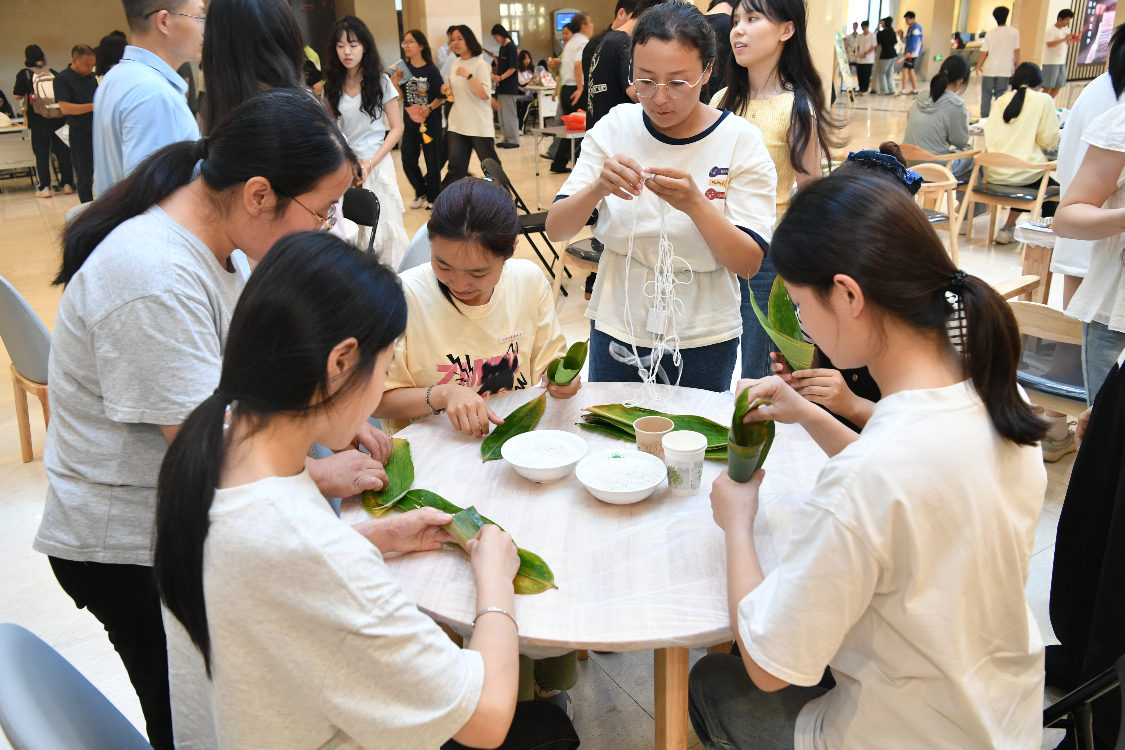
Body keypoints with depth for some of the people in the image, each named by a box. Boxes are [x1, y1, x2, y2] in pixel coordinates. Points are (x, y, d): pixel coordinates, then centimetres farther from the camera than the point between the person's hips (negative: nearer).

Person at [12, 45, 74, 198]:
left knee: (41, 152, 2)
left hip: (38, 119, -2)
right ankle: (67, 184, 6)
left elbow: (17, 96, -2)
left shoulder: (24, 74, -2)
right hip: (58, 117, 2)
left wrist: (27, 96, 17)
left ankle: (44, 187, 0)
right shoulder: (54, 73, 6)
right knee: (62, 151, 6)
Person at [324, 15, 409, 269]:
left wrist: (373, 161, -13)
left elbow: (396, 128, -2)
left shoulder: (380, 82, -1)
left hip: (376, 163, -2)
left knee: (382, 225, -2)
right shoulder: (332, 86, 7)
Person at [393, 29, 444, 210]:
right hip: (410, 121, 5)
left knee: (432, 161, 4)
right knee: (408, 161, 6)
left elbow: (441, 96, -9)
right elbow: (401, 96, 5)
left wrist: (429, 108, -25)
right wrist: (395, 83, -14)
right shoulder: (404, 69, 2)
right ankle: (421, 192, 27)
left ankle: (433, 197, 18)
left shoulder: (431, 70, -10)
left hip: (430, 122, -4)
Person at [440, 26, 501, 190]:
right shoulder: (454, 64, 10)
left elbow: (485, 94, -18)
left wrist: (468, 75, -25)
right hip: (457, 124, 6)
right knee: (455, 169, 7)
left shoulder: (480, 64, -9)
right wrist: (448, 90, 1)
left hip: (479, 125, -6)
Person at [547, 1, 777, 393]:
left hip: (703, 342, -1)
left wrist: (695, 204, -31)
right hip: (616, 328, 2)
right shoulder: (615, 126, -5)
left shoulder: (741, 140, -10)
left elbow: (749, 264, -16)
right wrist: (597, 188, -28)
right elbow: (555, 228, -8)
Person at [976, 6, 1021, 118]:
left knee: (986, 95, 8)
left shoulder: (990, 34, -2)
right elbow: (1016, 51, -2)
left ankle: (984, 118, 7)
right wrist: (1017, 67, 7)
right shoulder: (1014, 32, -2)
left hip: (989, 69, 0)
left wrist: (978, 67, 8)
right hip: (1005, 70, 0)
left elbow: (984, 53, -3)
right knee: (1000, 96, 7)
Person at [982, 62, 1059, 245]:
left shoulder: (1000, 101, 8)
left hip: (993, 174, 5)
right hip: (1024, 173, -5)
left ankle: (1008, 229, 25)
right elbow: (1048, 140, -5)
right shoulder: (1043, 100, -3)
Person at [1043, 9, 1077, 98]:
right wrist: (1065, 39, -23)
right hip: (1051, 62, -8)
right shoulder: (1051, 30, -10)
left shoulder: (1066, 30, 14)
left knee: (1058, 86, 10)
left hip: (1062, 62, 8)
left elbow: (1067, 45, 20)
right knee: (1048, 86, -8)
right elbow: (1049, 44, -23)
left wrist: (1072, 40, -1)